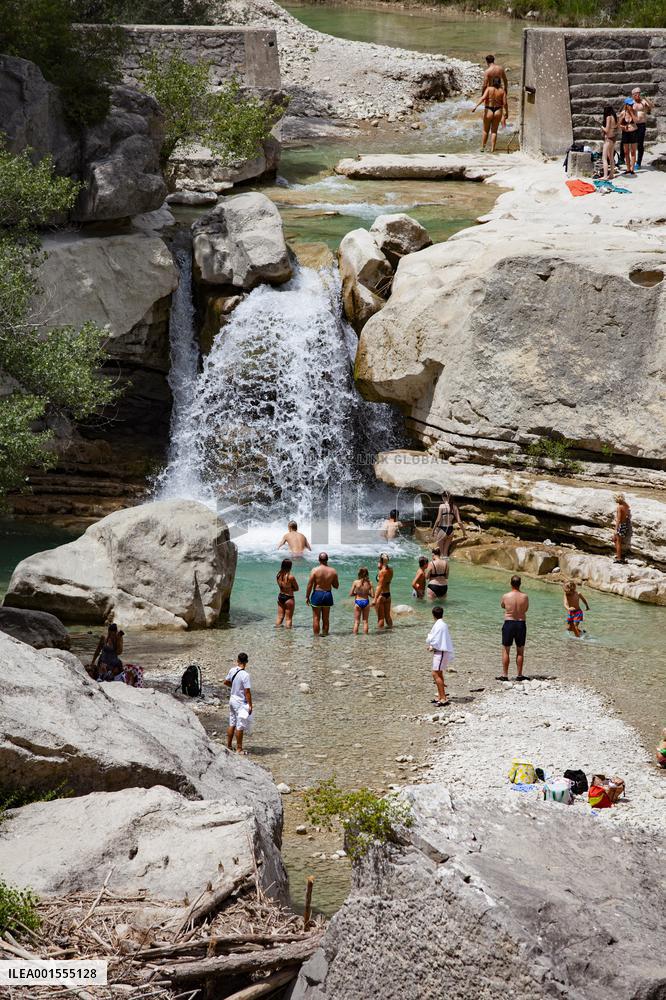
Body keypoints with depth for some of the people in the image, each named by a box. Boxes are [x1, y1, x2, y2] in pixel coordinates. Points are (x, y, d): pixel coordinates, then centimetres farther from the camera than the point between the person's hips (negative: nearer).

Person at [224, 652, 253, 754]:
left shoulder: (232, 671, -1)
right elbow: (247, 692, -21)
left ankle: (228, 746, 25)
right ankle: (239, 749, 8)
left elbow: (226, 682, 15)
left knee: (232, 725, 17)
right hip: (241, 702, -7)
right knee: (240, 726, 2)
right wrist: (250, 705, -15)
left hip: (232, 699, 7)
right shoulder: (245, 675, -23)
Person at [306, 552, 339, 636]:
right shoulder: (332, 571, -3)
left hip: (317, 594, -3)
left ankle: (316, 635, 4)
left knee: (316, 618, 4)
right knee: (326, 618, 13)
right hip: (328, 595, 3)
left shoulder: (315, 570, -11)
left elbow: (310, 585, -9)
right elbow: (336, 586, 6)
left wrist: (307, 597, 0)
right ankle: (325, 633, 18)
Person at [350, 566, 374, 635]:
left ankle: (355, 634, 10)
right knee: (365, 621, 14)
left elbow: (350, 594, -8)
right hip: (366, 602, 1)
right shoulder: (369, 583, -8)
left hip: (358, 602, -1)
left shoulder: (356, 582, -12)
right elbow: (373, 595, -7)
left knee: (356, 622, 10)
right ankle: (365, 634, 15)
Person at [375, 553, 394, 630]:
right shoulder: (390, 570, 4)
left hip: (381, 595, -8)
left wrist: (375, 599, -25)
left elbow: (380, 586, -24)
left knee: (380, 617, 0)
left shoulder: (382, 572, -18)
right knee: (388, 615, 17)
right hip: (388, 594, 8)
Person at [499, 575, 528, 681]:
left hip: (509, 623, -1)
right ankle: (519, 675, 14)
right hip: (521, 624, 1)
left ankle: (505, 675, 6)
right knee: (520, 651, 12)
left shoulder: (506, 596, -10)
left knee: (505, 650, 8)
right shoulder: (525, 597, -7)